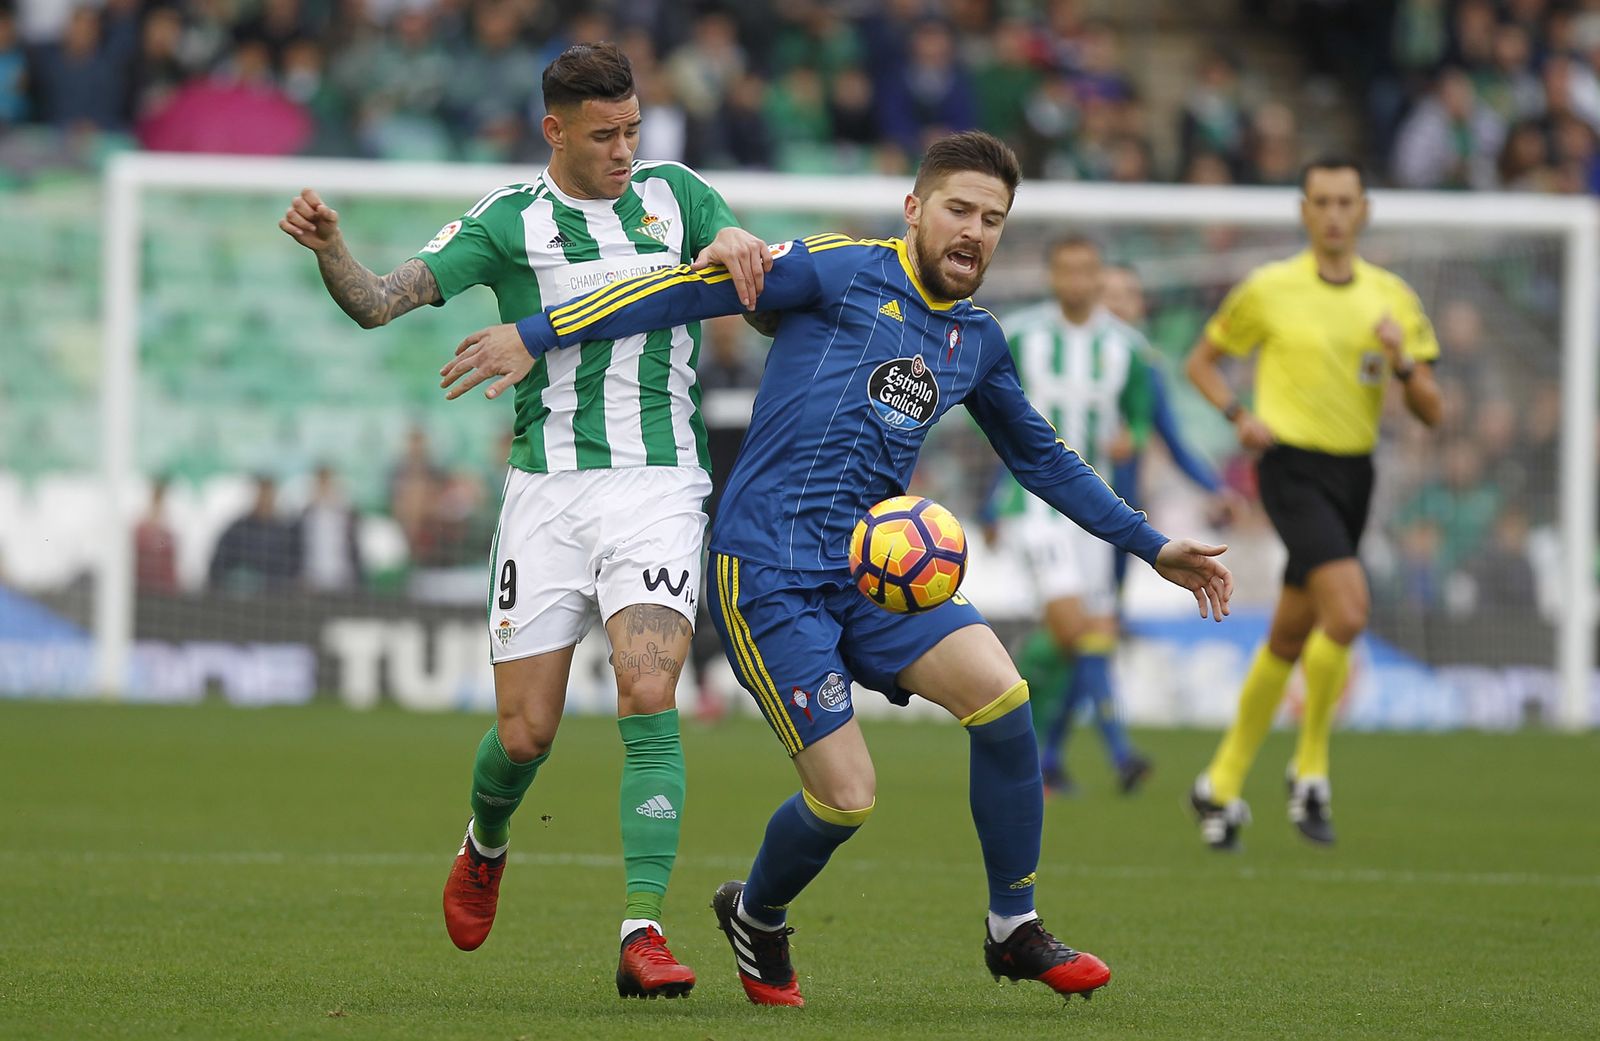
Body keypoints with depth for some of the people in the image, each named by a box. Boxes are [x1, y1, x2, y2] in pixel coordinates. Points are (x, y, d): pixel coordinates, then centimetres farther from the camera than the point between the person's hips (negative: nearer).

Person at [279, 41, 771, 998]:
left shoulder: (672, 193, 8)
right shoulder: (508, 221, 1)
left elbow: (775, 274, 8)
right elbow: (380, 302, -7)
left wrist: (736, 246, -15)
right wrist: (330, 248, -29)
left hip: (660, 483, 1)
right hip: (549, 489, 0)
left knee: (649, 699, -18)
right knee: (526, 732, 1)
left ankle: (644, 932, -22)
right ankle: (488, 846, 37)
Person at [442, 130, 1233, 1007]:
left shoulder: (977, 341, 16)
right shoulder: (843, 272, -3)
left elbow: (1041, 459, 30)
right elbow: (691, 289, -5)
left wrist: (1152, 548, 29)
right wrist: (537, 336, -9)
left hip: (873, 568, 6)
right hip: (768, 569, -6)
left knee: (1001, 694, -19)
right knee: (846, 798, -12)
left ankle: (1013, 930, -2)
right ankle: (754, 917, 22)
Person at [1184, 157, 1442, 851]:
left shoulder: (1392, 297, 7)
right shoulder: (1269, 290, -2)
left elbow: (1431, 412, 6)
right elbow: (1202, 361, 10)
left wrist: (1402, 362, -14)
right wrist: (1240, 416, -8)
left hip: (1354, 473, 5)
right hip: (1293, 468, -5)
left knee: (1289, 641, 11)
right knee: (1347, 614, -23)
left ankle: (1221, 786, 24)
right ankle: (1310, 769, -7)